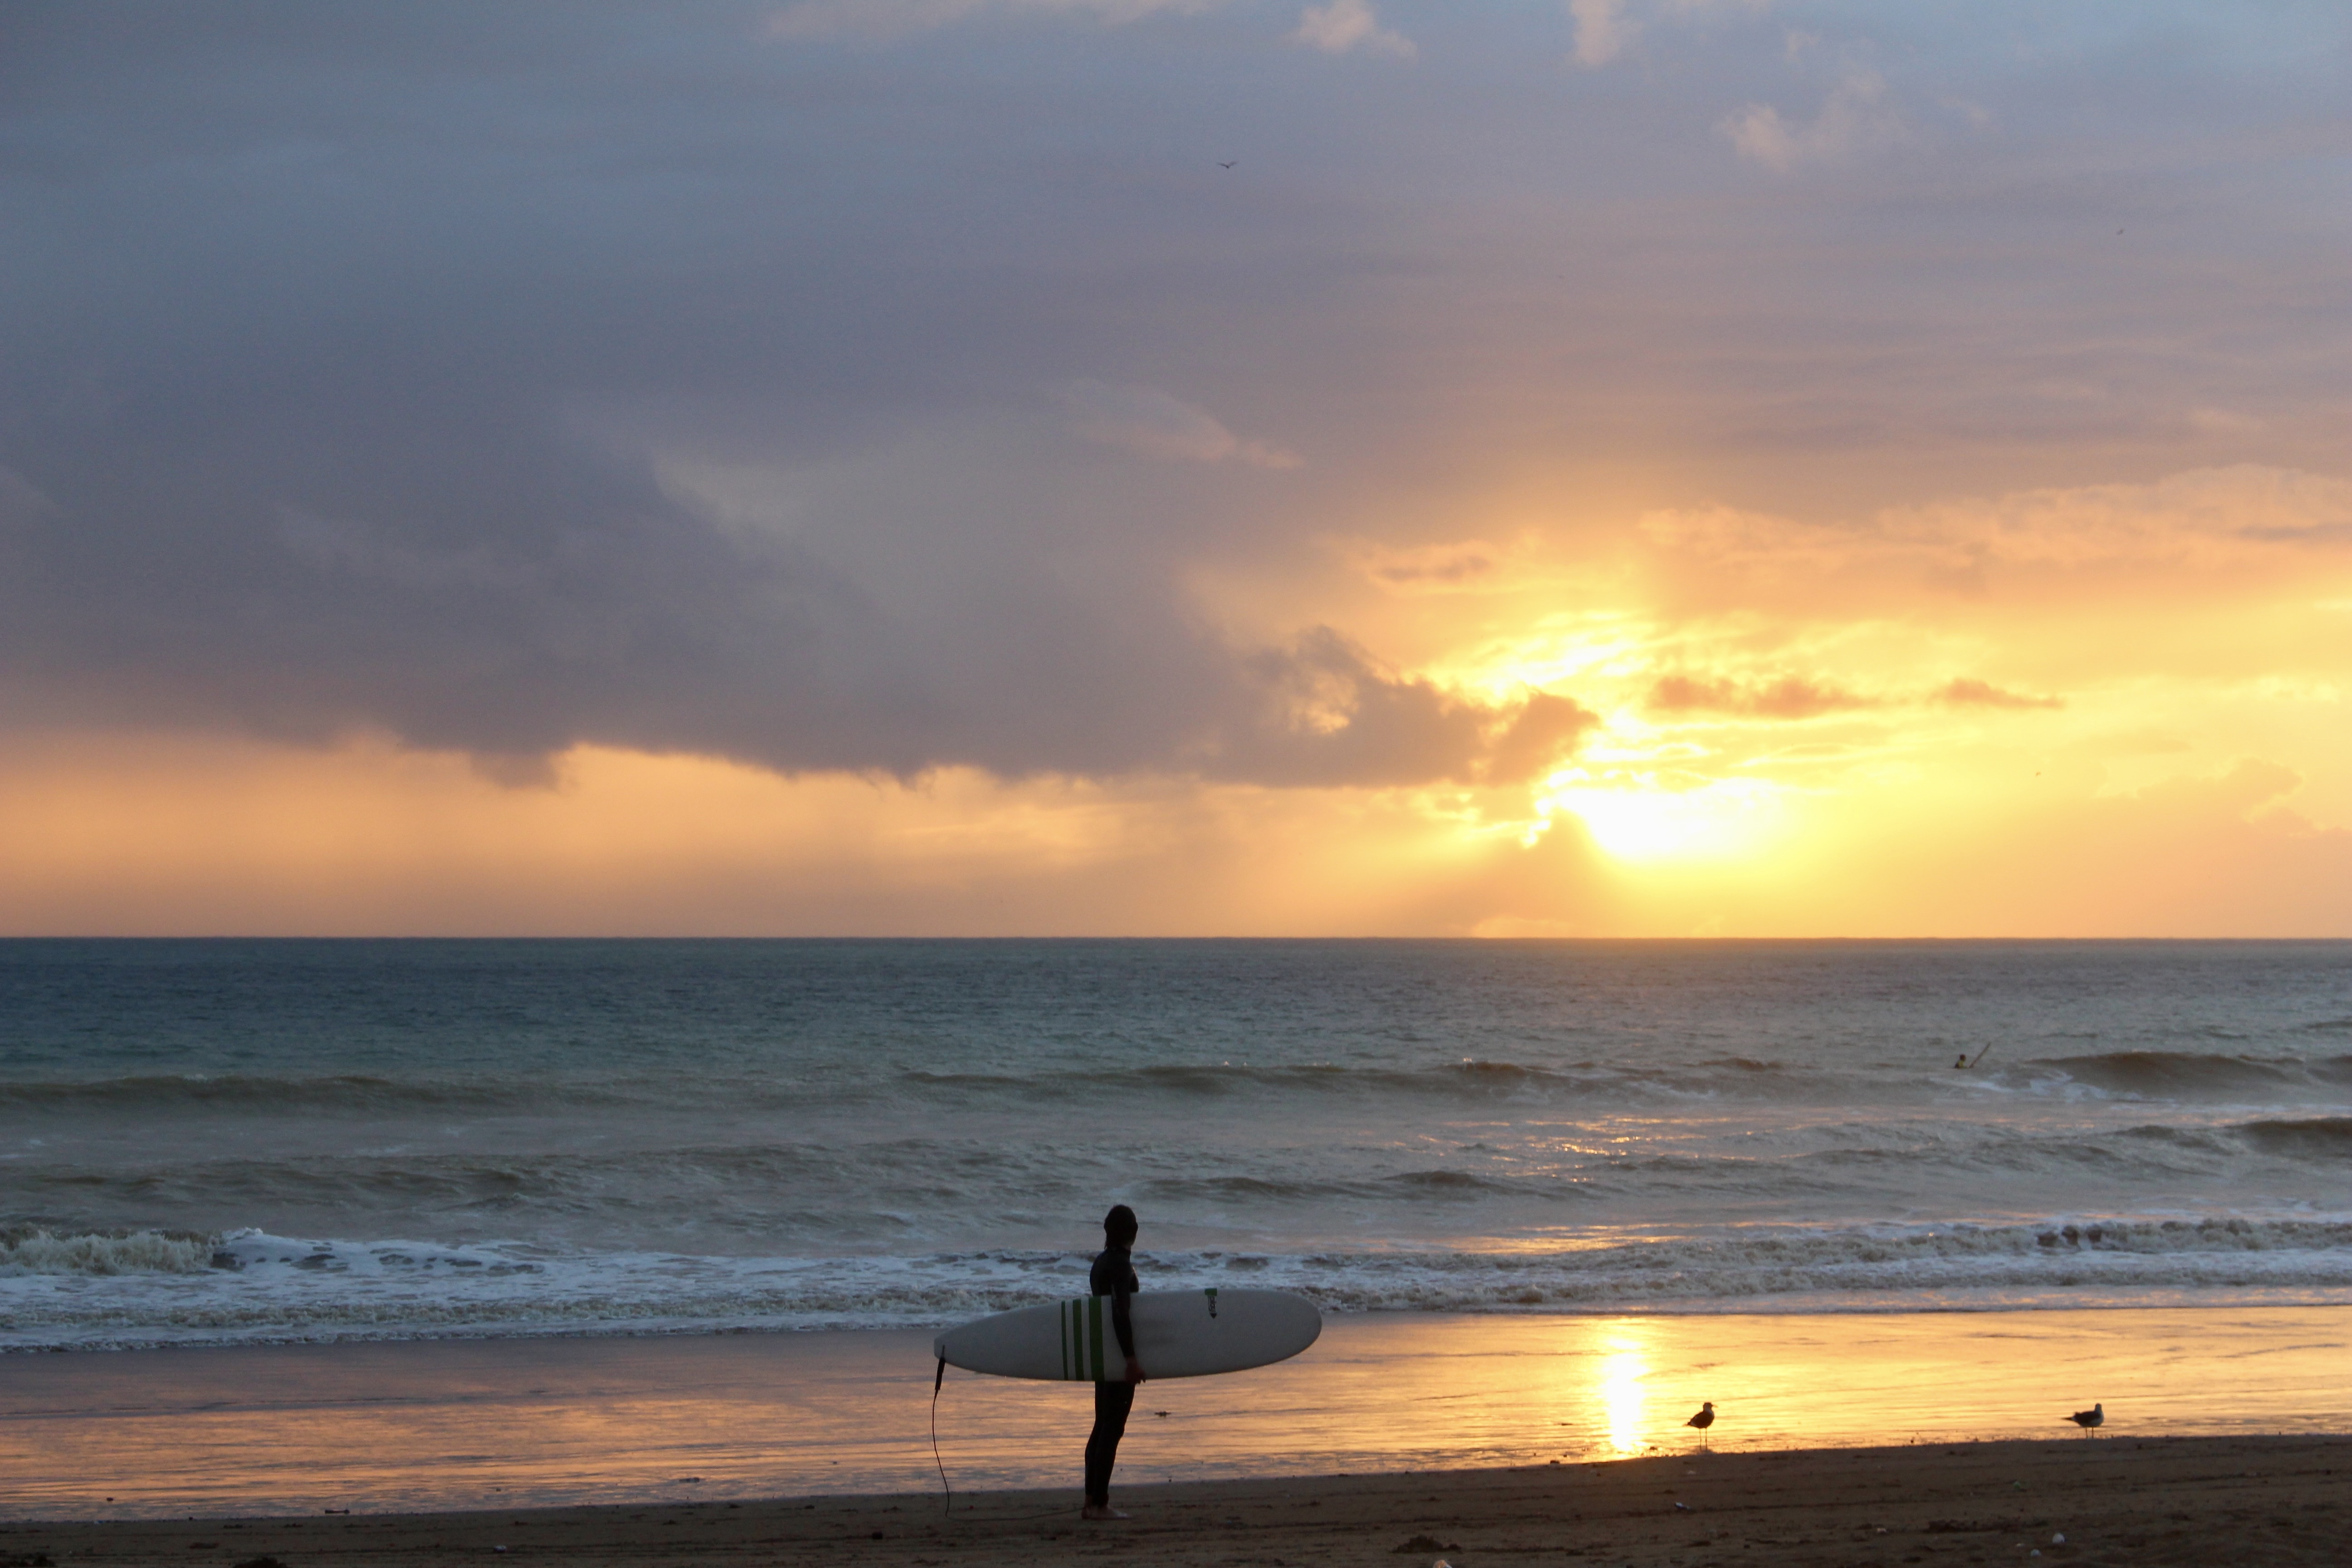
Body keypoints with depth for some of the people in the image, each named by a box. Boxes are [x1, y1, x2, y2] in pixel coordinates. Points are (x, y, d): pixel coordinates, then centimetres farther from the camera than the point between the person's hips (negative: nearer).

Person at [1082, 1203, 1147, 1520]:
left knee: (1103, 1426, 14)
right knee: (1113, 1428, -7)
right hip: (1118, 1352, -9)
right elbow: (1120, 1313, -24)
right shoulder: (1121, 1263, -15)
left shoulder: (1100, 1262, 13)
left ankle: (1092, 1501, 16)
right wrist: (1131, 1359, -26)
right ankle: (1099, 1503, -7)